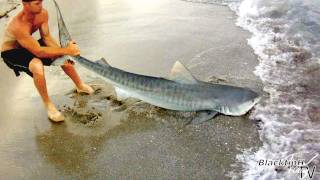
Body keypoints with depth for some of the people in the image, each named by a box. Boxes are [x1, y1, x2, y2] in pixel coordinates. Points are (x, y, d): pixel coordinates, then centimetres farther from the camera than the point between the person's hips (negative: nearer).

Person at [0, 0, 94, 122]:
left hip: (29, 45, 7)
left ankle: (80, 86, 22)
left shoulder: (43, 13, -18)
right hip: (11, 52, -7)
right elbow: (38, 51, -39)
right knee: (37, 66, -35)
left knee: (63, 57, -2)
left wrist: (63, 53, -27)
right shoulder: (19, 26, -39)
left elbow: (47, 38, -12)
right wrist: (66, 50, -40)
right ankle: (48, 104, -16)